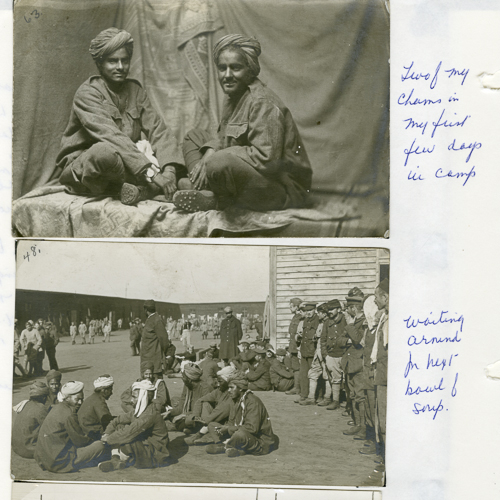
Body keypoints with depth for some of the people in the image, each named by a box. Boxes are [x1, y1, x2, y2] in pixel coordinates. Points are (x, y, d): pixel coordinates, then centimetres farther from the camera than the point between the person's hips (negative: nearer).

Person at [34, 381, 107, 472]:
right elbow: (79, 441, -11)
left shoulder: (57, 408, 12)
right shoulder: (68, 415, -17)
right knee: (100, 447, -11)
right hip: (58, 462, -10)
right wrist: (92, 441, 7)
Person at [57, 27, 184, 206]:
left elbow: (157, 130, -4)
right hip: (82, 169, -6)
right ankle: (149, 188, -18)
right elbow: (112, 137, -27)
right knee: (105, 151, -39)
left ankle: (139, 189, -34)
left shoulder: (135, 90, 7)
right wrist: (151, 173, -36)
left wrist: (169, 169, -23)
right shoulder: (87, 94, -13)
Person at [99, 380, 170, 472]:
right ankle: (115, 460, -9)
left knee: (126, 440, -31)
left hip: (157, 455, -9)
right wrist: (107, 433, -6)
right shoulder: (138, 411, 4)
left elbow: (130, 432, -30)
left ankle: (121, 461, 0)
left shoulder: (150, 415, -26)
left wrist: (109, 439, -21)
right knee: (119, 427, 2)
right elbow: (118, 419, 10)